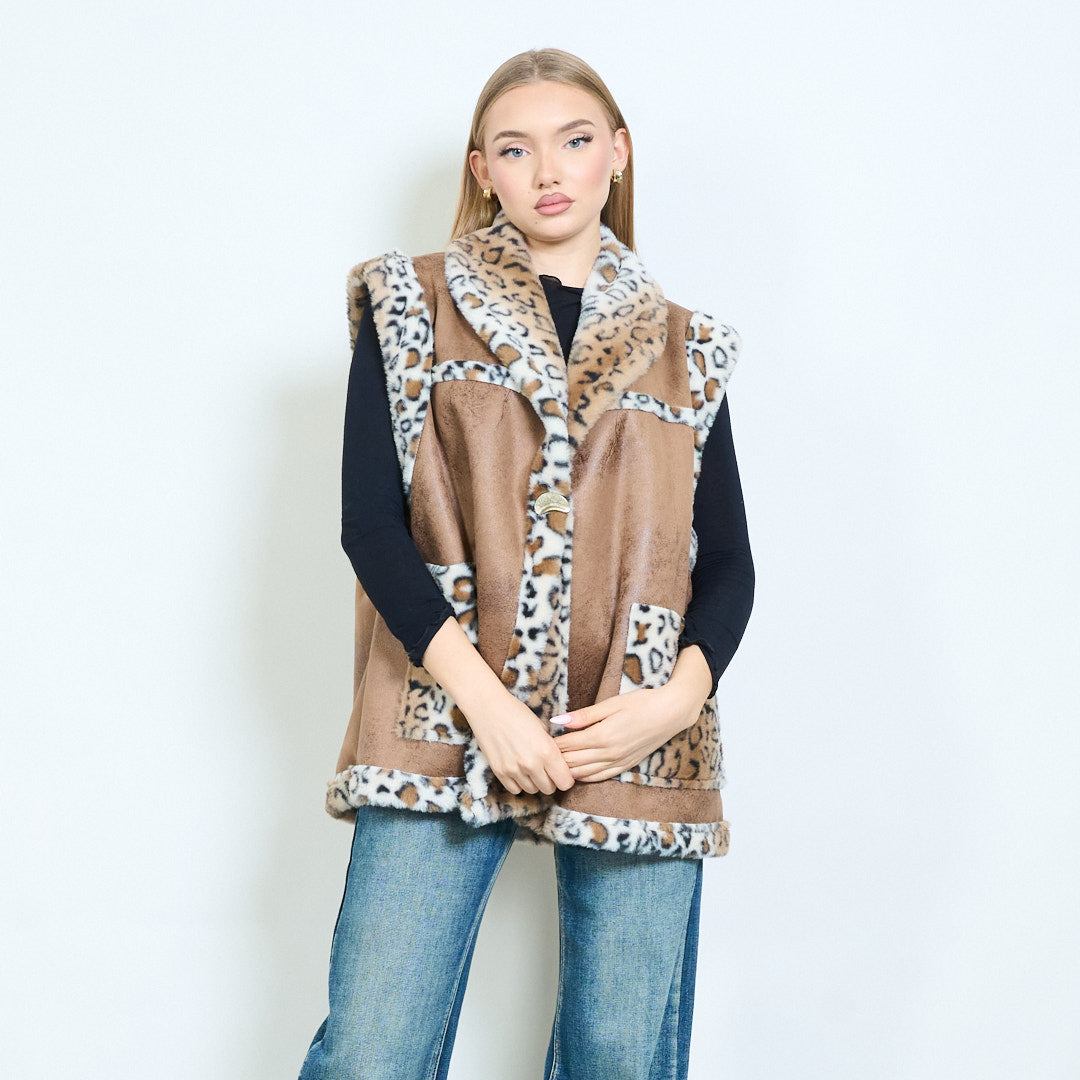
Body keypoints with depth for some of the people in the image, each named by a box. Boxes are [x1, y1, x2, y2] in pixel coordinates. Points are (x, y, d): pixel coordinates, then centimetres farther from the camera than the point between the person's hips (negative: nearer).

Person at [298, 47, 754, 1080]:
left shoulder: (683, 348, 14)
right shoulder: (413, 306, 8)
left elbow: (729, 562, 11)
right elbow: (368, 517, -2)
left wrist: (676, 700, -8)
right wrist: (481, 696, -13)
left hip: (637, 744, 2)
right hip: (448, 725, -1)